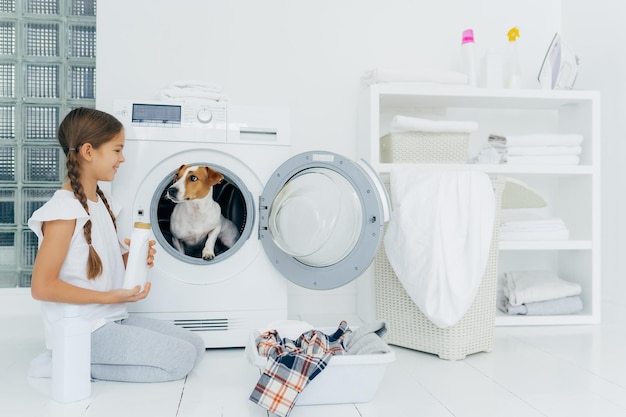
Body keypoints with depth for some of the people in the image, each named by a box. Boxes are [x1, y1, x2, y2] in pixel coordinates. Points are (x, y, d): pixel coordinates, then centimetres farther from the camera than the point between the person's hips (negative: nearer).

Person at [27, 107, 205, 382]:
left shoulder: (103, 203, 10)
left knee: (195, 345, 4)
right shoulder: (63, 210, -17)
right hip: (83, 331, -9)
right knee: (181, 358, -12)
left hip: (113, 319, 9)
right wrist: (109, 297, -22)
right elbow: (42, 286, -19)